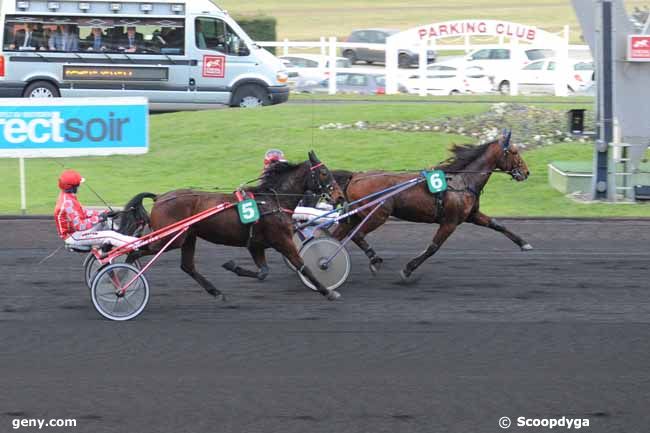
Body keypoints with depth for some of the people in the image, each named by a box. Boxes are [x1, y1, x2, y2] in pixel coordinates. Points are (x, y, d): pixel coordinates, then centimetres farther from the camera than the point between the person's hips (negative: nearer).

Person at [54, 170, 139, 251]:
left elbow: (82, 212, 14)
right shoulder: (67, 203, -26)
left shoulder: (67, 197, 6)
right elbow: (78, 226, -27)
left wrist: (101, 214, 5)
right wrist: (97, 219, -20)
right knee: (109, 236, -18)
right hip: (74, 238, -10)